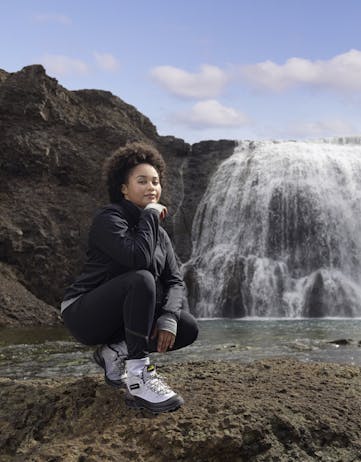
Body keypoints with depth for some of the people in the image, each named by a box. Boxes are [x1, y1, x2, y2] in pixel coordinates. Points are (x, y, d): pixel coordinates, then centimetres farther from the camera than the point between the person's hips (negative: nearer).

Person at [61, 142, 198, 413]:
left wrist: (168, 318, -18)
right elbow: (138, 258, -32)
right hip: (85, 315, -7)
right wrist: (151, 214, -19)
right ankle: (138, 376, -31)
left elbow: (175, 281, 0)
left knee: (188, 328, -10)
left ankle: (114, 352, 3)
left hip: (123, 315, 7)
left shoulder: (159, 233, 8)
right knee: (141, 279, -34)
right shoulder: (109, 218, -15)